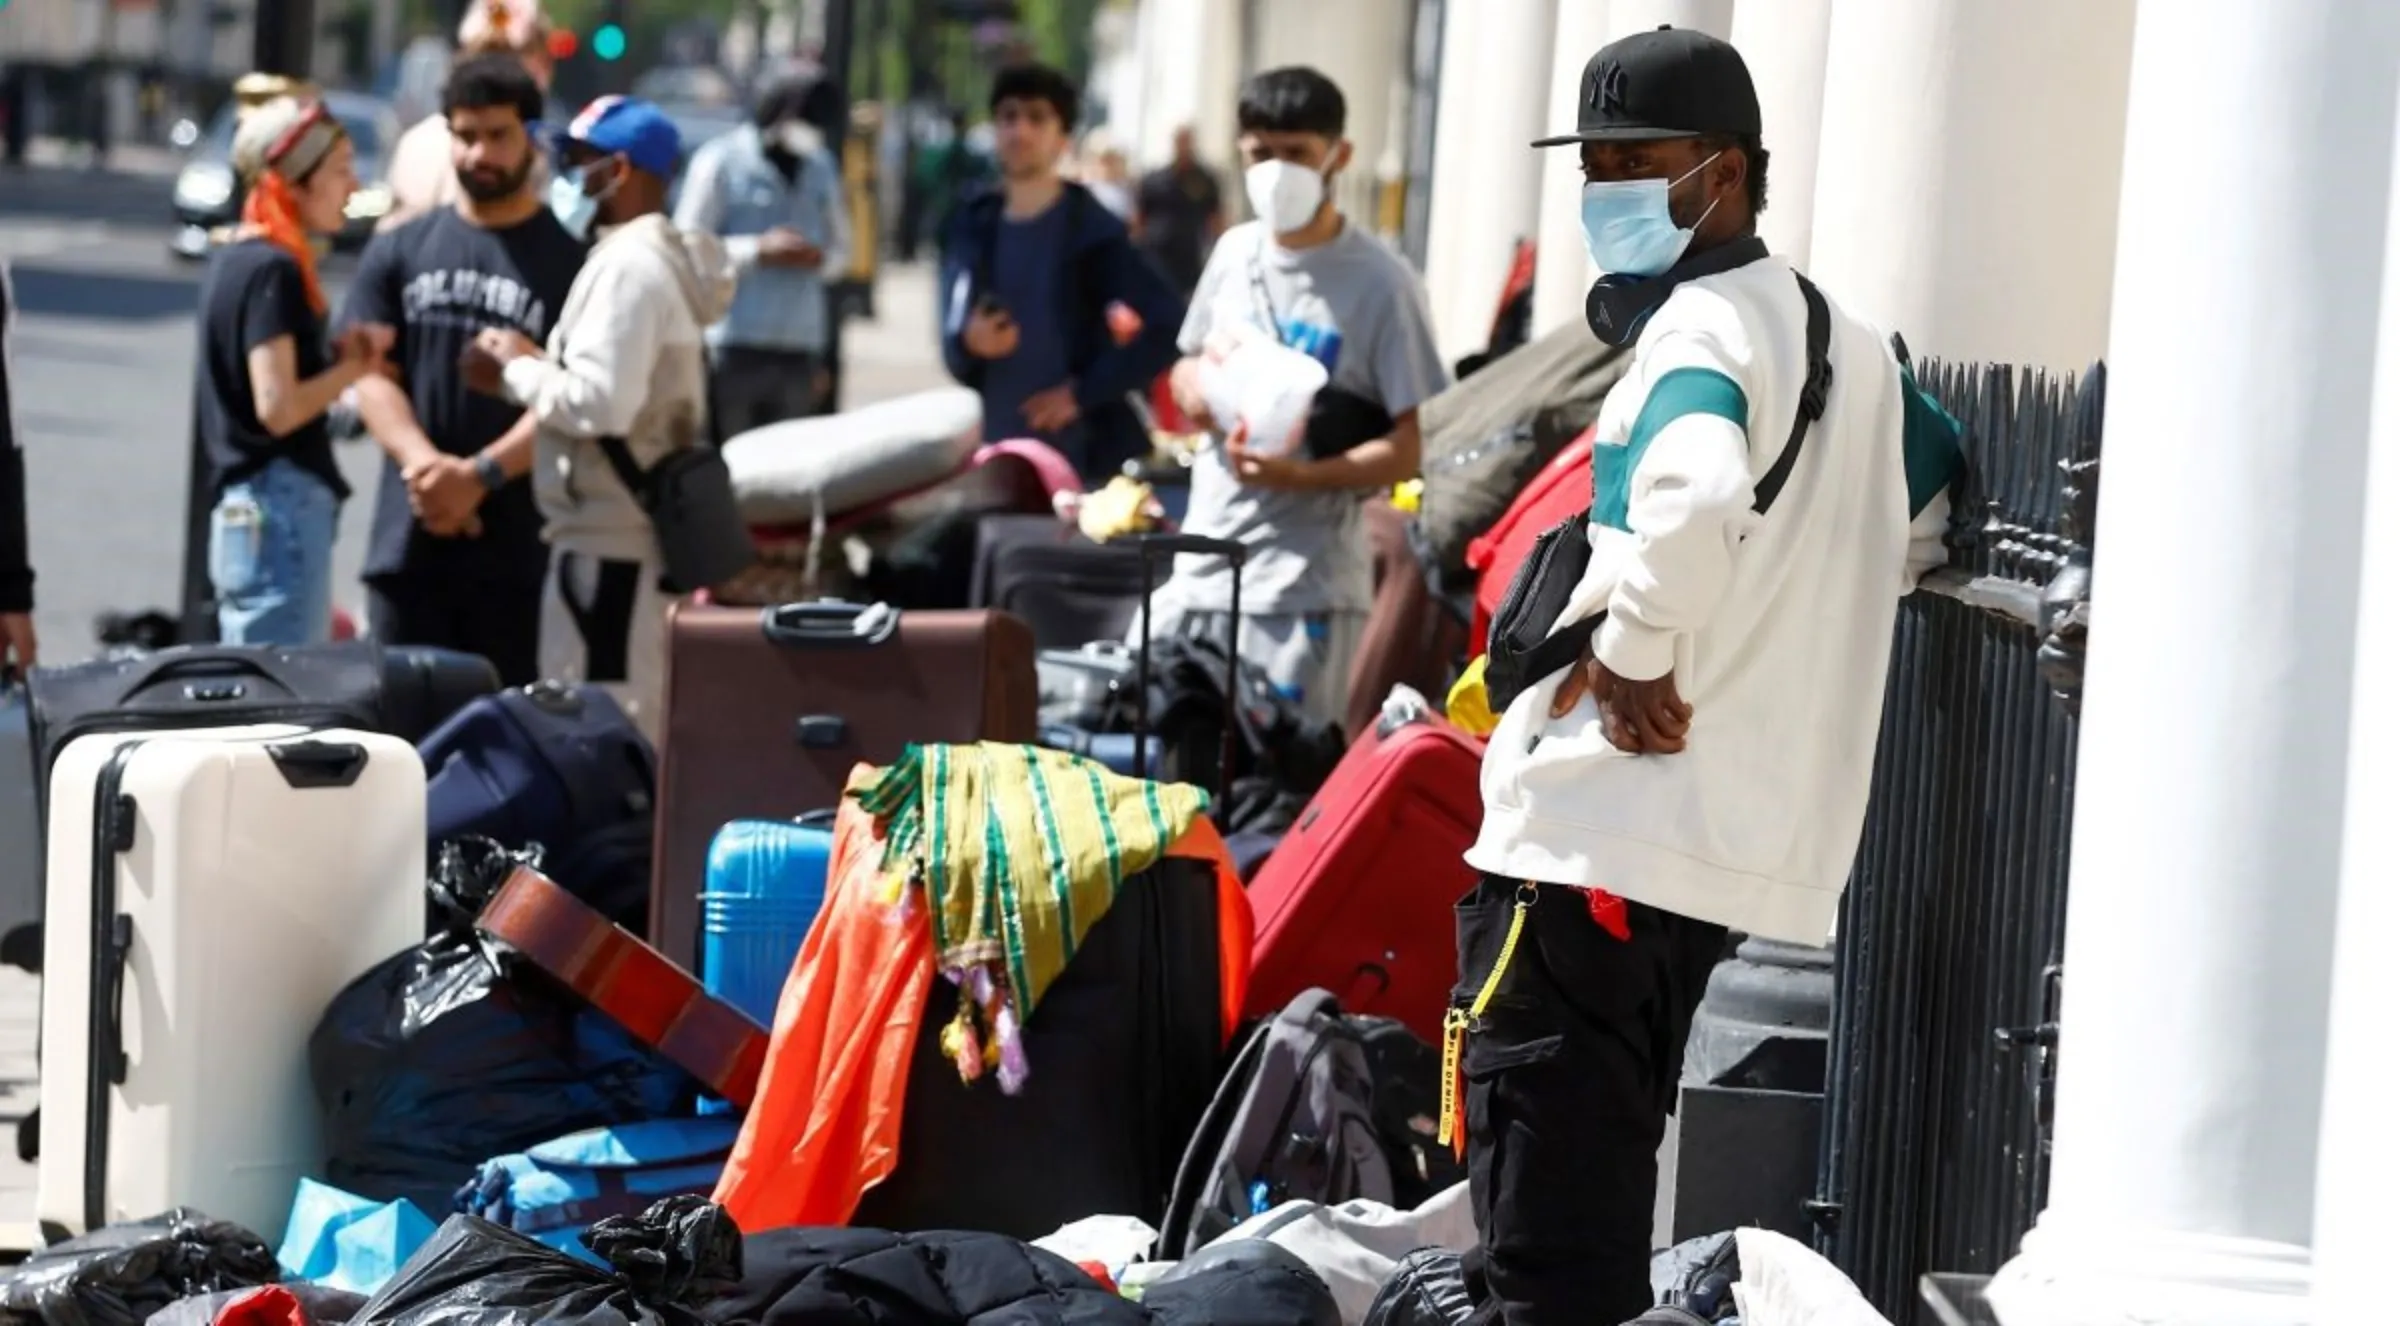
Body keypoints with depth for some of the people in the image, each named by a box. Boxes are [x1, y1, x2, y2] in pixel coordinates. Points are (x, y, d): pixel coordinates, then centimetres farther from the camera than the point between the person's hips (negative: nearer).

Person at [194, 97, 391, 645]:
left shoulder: (234, 260, 14)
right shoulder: (274, 270, -14)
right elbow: (278, 407, -20)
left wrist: (335, 355, 3)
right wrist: (353, 368, -7)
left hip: (241, 506, 10)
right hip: (282, 505, -10)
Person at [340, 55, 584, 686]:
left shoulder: (569, 262, 3)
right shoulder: (398, 253, 13)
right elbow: (374, 378, 5)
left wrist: (480, 475, -18)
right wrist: (425, 464, -13)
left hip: (514, 545, -3)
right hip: (409, 540, 3)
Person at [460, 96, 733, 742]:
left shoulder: (629, 265, -15)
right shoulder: (661, 259, 17)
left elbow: (600, 402, -24)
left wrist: (517, 369, -8)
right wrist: (534, 368, 6)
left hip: (608, 542, -10)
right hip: (636, 533, 10)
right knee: (631, 731, 15)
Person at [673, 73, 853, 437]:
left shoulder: (820, 167, 16)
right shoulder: (721, 162, -1)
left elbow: (840, 249, 22)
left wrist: (820, 258, -2)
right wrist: (759, 251, -14)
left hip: (798, 351, 5)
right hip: (735, 348, -5)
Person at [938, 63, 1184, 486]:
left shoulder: (1091, 228, -4)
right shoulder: (973, 228, 9)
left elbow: (1170, 326, -10)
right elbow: (956, 356, 13)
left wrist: (1087, 391, -13)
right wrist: (968, 343, -11)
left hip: (1079, 455, -5)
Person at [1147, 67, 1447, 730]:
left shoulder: (1380, 282, -8)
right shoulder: (1236, 252, 10)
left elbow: (1416, 444, -10)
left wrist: (1301, 476, -24)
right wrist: (1195, 388, -1)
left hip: (1306, 583, -6)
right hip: (1200, 569, 6)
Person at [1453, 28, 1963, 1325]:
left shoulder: (1703, 324, -11)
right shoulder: (1846, 342, 17)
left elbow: (1692, 502, -33)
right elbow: (1929, 515, 34)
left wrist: (1629, 654, -19)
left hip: (1596, 824, -10)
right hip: (1740, 841, 10)